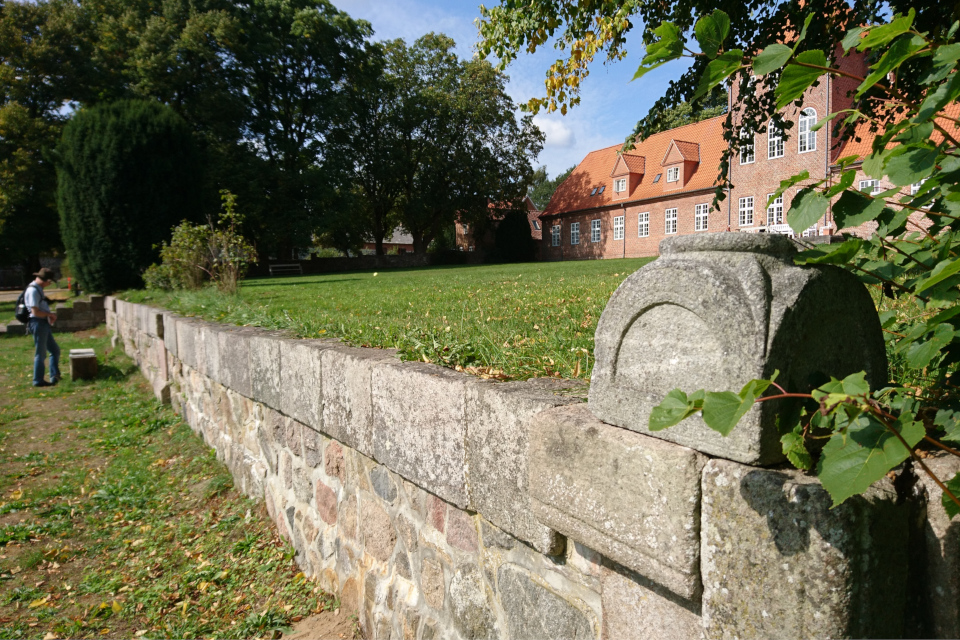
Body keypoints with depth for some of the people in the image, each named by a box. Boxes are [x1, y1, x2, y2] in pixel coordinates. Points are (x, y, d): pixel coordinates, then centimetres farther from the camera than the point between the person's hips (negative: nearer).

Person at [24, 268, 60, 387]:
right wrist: (50, 314, -8)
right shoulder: (33, 290, -16)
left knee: (55, 350, 11)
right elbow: (35, 312, -22)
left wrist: (50, 315, 7)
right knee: (41, 354, -2)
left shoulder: (38, 289, 16)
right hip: (38, 324, -10)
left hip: (44, 325, 10)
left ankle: (54, 376, 12)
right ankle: (38, 380, 6)